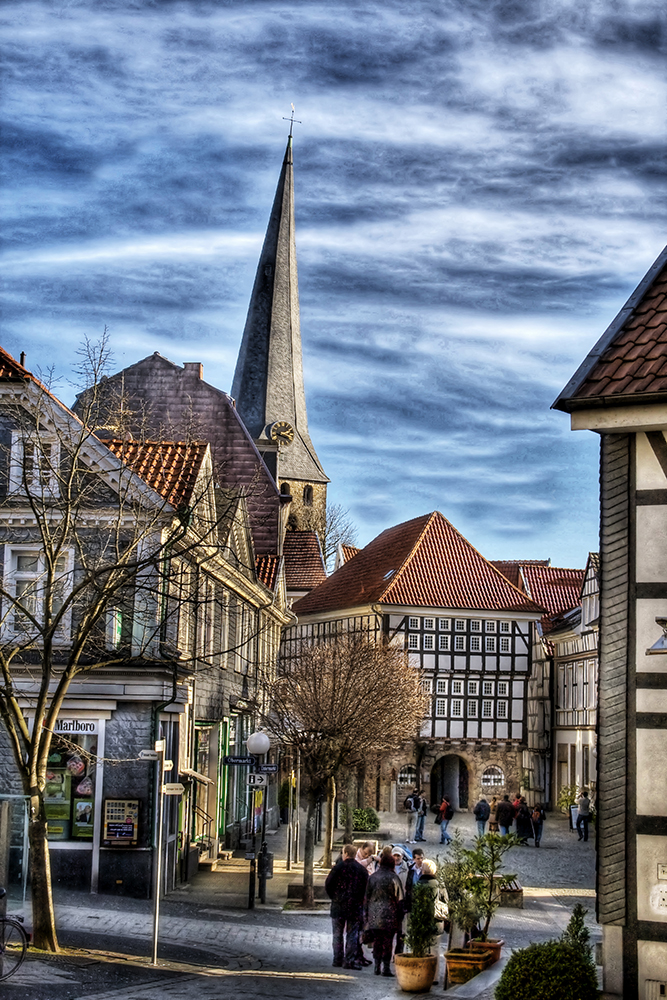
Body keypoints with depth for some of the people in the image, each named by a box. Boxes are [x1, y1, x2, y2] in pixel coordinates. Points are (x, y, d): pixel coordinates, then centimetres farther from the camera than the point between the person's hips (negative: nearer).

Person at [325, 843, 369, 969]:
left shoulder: (338, 867, -6)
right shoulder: (362, 869, 2)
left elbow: (328, 885, -6)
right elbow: (366, 888, 2)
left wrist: (334, 897, 9)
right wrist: (359, 900, 12)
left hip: (339, 906, -2)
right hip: (356, 907, 2)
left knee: (337, 934, 9)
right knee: (352, 935, 5)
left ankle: (338, 959, 10)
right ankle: (350, 960, -2)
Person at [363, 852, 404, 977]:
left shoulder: (372, 877, 7)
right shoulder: (393, 878, -6)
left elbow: (366, 897, 12)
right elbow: (399, 899, -5)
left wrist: (366, 915, 18)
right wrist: (399, 917, 2)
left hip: (374, 915, 4)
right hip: (389, 915, -4)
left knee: (377, 941, 11)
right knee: (387, 941, 0)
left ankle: (377, 966, 13)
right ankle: (386, 967, -1)